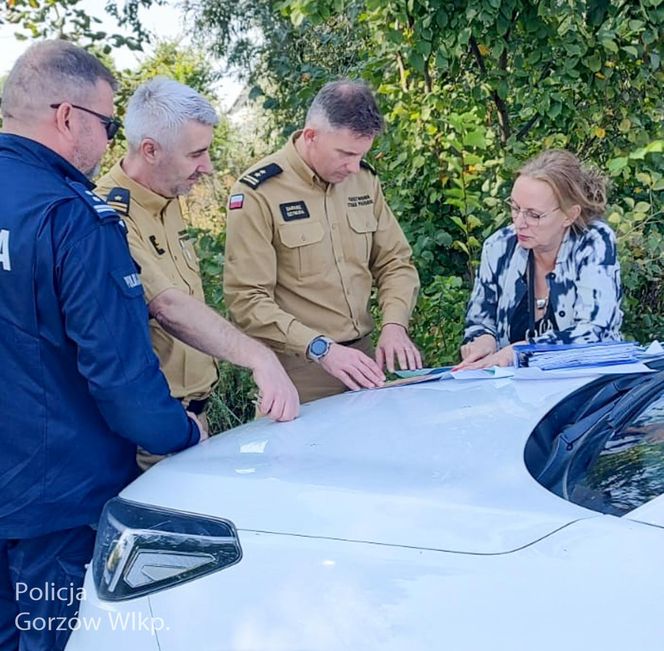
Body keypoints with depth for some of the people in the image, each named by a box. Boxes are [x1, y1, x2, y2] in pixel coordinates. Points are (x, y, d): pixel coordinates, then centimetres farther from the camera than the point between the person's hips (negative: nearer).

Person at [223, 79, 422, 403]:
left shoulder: (364, 178, 4)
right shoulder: (257, 193, -14)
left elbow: (395, 261, 9)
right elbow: (248, 299, -17)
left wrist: (394, 324, -8)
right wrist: (321, 348, -25)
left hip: (363, 354, 6)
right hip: (299, 369, -6)